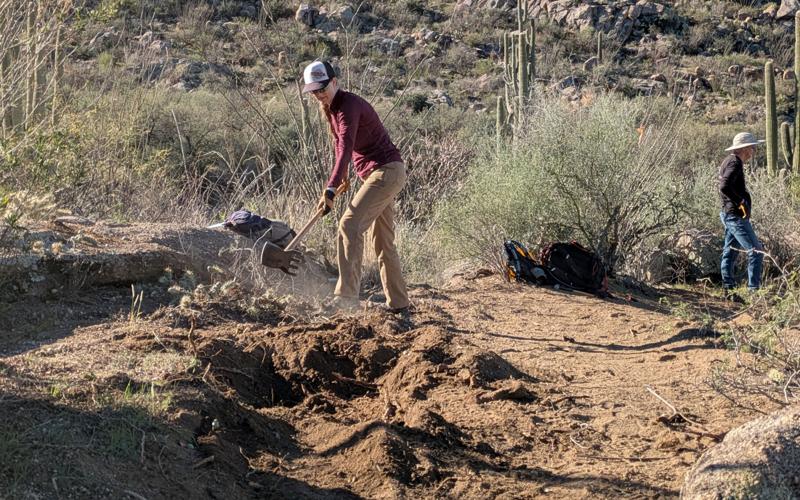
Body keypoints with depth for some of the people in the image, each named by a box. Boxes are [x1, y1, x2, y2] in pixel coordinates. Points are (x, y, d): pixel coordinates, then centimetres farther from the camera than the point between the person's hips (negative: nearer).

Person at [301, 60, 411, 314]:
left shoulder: (348, 106, -20)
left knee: (350, 225, -22)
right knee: (383, 241, 13)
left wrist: (330, 189, -43)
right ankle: (398, 303, 20)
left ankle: (347, 295, -28)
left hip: (386, 171, -10)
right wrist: (342, 175, 27)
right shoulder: (328, 108, 10)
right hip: (382, 174, 10)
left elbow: (346, 149, -33)